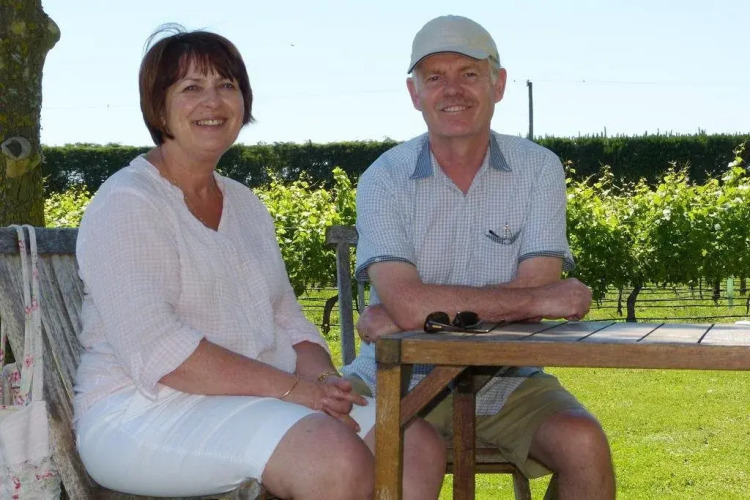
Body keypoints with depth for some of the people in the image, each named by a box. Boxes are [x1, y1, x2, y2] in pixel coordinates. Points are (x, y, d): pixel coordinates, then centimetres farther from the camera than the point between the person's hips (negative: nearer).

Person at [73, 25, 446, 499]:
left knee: (421, 446, -9)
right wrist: (293, 388, -21)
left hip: (255, 401, 8)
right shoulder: (127, 205, -8)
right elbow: (154, 352, -19)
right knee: (337, 455, -31)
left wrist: (324, 379, -4)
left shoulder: (245, 203, 20)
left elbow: (289, 325, 20)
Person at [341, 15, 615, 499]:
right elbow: (407, 303, -19)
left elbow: (535, 289, -12)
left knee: (584, 445, -25)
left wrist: (400, 318, -17)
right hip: (399, 380, -1)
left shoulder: (538, 169, 0)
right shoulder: (385, 178, -4)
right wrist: (537, 300, -16)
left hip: (508, 381, 1)